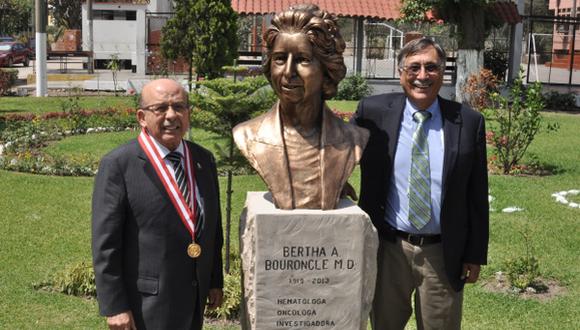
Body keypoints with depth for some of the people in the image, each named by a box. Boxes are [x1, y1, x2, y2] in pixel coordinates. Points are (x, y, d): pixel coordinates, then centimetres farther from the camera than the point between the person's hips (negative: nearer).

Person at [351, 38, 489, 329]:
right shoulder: (373, 112, -5)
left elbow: (476, 195, 0)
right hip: (388, 247, 1)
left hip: (444, 253, 0)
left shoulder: (469, 122, -4)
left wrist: (475, 255, 1)